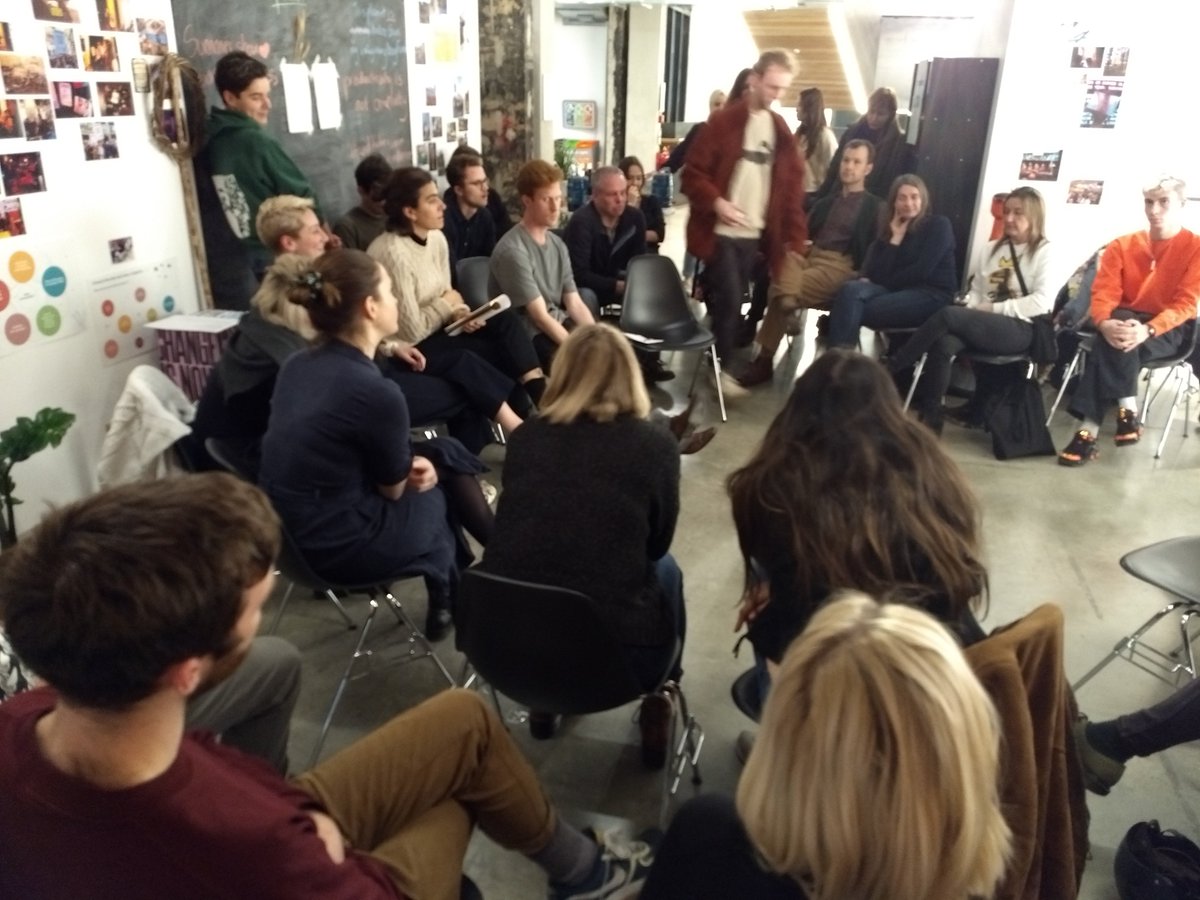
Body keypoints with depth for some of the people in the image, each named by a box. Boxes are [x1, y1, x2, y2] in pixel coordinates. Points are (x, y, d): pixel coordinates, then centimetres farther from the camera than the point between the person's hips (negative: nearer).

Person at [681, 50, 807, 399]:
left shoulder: (781, 130, 10)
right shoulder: (723, 121, -6)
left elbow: (793, 184, 13)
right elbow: (693, 172, -8)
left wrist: (795, 235, 8)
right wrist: (716, 202, -24)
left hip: (755, 234, 5)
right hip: (720, 231, -5)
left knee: (731, 302, 10)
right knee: (728, 301, -9)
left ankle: (717, 361, 21)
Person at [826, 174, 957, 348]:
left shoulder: (938, 225, 3)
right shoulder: (890, 229, 17)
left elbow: (922, 271, -10)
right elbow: (876, 273, 2)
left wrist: (883, 282, -4)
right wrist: (895, 238, -2)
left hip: (932, 295, -5)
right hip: (897, 291, 5)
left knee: (857, 309, -28)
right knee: (850, 290, -27)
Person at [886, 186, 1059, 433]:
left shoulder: (1044, 253, 3)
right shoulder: (991, 248, 20)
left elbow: (1042, 303, -10)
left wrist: (994, 308, -12)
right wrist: (973, 313, -4)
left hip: (1019, 330, -5)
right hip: (983, 325, 5)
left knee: (948, 314, -30)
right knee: (943, 342, -32)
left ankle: (889, 370, -22)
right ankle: (930, 417, -30)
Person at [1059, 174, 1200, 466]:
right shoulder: (1121, 246, 5)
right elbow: (1104, 292, -6)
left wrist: (1148, 329, -31)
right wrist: (1106, 323, -29)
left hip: (1171, 329, -3)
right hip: (1126, 322, 3)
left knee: (1116, 345, -34)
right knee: (1115, 338, -34)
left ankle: (1090, 430, -37)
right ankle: (1127, 410, -32)